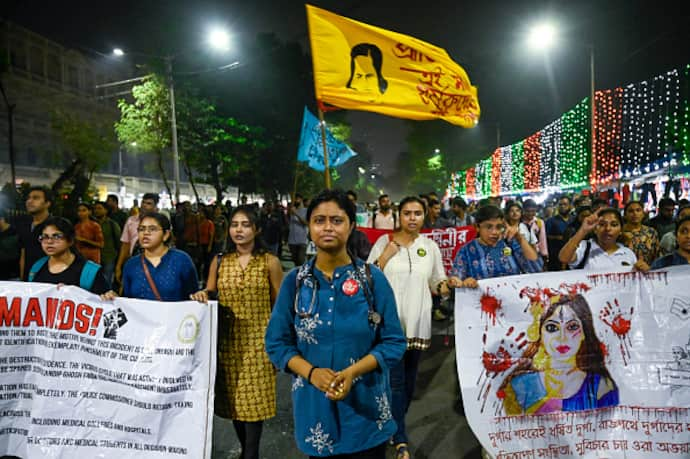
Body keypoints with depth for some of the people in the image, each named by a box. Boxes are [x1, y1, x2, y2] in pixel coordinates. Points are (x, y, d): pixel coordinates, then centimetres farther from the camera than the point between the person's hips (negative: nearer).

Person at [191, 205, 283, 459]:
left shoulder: (269, 262, -5)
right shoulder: (219, 261, 3)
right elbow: (209, 296, 12)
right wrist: (201, 295, -12)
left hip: (257, 340, -3)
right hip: (228, 340, 3)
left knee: (254, 400, -1)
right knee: (235, 399, 12)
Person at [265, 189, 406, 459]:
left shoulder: (373, 278, -7)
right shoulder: (294, 281, -3)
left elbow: (394, 342, -6)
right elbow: (276, 342, 0)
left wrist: (352, 372, -19)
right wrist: (312, 372, -17)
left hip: (366, 407, -1)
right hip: (315, 407, 2)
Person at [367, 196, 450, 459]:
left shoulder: (430, 246, 5)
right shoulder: (384, 242, -2)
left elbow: (436, 283, 11)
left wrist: (445, 285, -11)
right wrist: (386, 255, -14)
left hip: (417, 322, 3)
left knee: (409, 379, 15)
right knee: (395, 380, -4)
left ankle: (393, 424, 36)